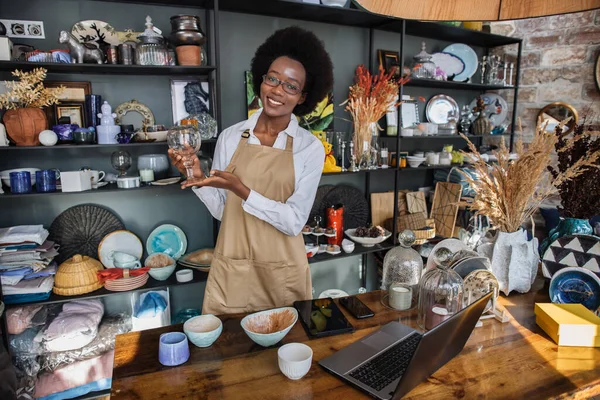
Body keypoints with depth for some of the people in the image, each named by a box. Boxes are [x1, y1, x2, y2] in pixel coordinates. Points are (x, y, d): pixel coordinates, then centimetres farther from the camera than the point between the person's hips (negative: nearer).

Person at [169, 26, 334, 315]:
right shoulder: (230, 137, -1)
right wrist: (198, 178, -14)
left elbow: (294, 221, -14)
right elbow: (220, 209, 3)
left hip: (282, 273, -1)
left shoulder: (310, 147, -8)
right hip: (231, 270, 2)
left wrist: (241, 189, -23)